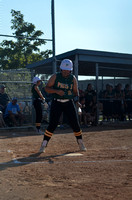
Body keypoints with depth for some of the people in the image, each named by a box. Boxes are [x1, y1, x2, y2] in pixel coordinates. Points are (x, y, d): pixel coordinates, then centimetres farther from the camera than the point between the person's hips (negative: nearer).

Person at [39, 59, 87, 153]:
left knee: (75, 123, 0)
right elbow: (47, 88, -4)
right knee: (53, 124, -12)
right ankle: (44, 145, -1)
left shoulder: (73, 79, 3)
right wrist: (57, 91, -20)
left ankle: (81, 144, 19)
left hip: (69, 103, 2)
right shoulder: (55, 77, -4)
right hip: (57, 103, -2)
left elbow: (75, 91, 12)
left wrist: (77, 96, -10)